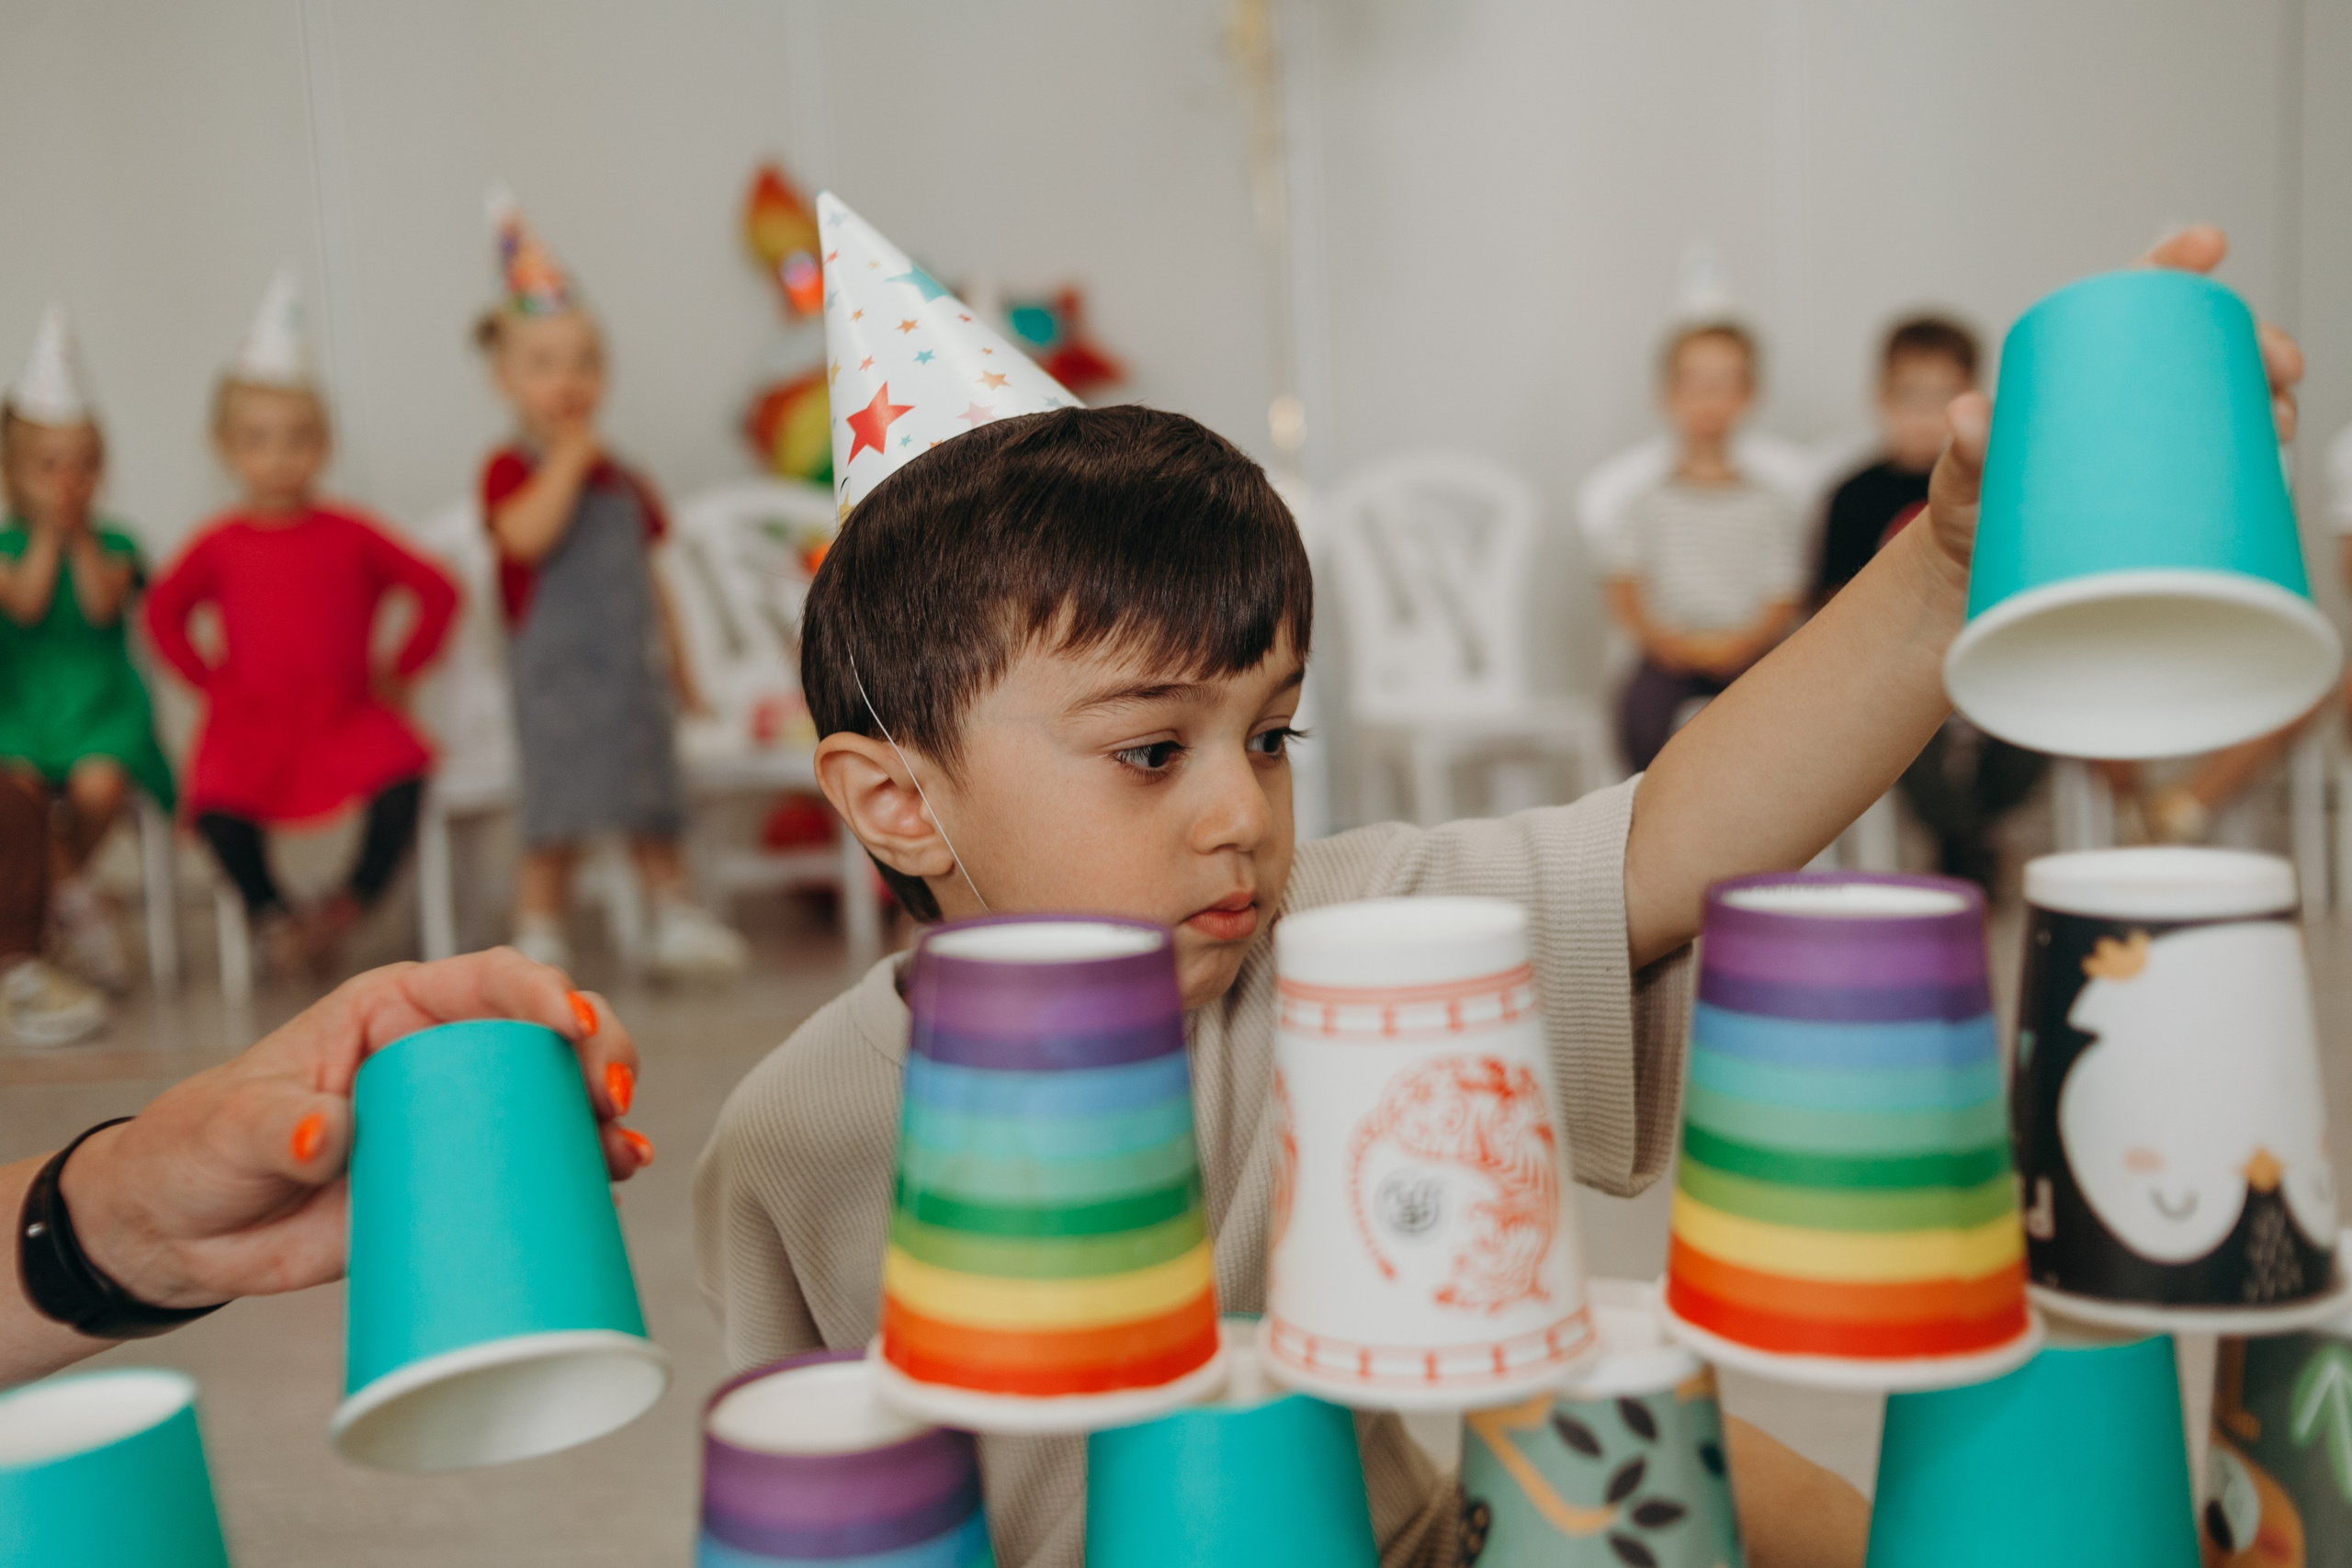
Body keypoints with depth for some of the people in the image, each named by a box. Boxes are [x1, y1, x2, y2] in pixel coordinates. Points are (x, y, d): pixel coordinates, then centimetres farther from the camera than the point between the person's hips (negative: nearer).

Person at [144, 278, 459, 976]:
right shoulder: (220, 545, 4)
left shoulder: (350, 534, 1)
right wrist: (210, 682, 6)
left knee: (402, 774, -28)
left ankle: (352, 901, -3)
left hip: (348, 715, 0)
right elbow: (163, 611, 15)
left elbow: (437, 591, 5)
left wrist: (399, 671, 2)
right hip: (251, 723, 0)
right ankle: (272, 912, 4)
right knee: (218, 805, -25)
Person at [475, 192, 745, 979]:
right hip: (557, 670, -6)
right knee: (557, 819, -3)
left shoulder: (623, 480, 12)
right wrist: (568, 455, -19)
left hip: (634, 669, 6)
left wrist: (679, 664, 18)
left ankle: (676, 922, 22)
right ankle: (539, 937, 8)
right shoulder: (511, 469, -6)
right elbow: (529, 534, -27)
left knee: (654, 810, 13)